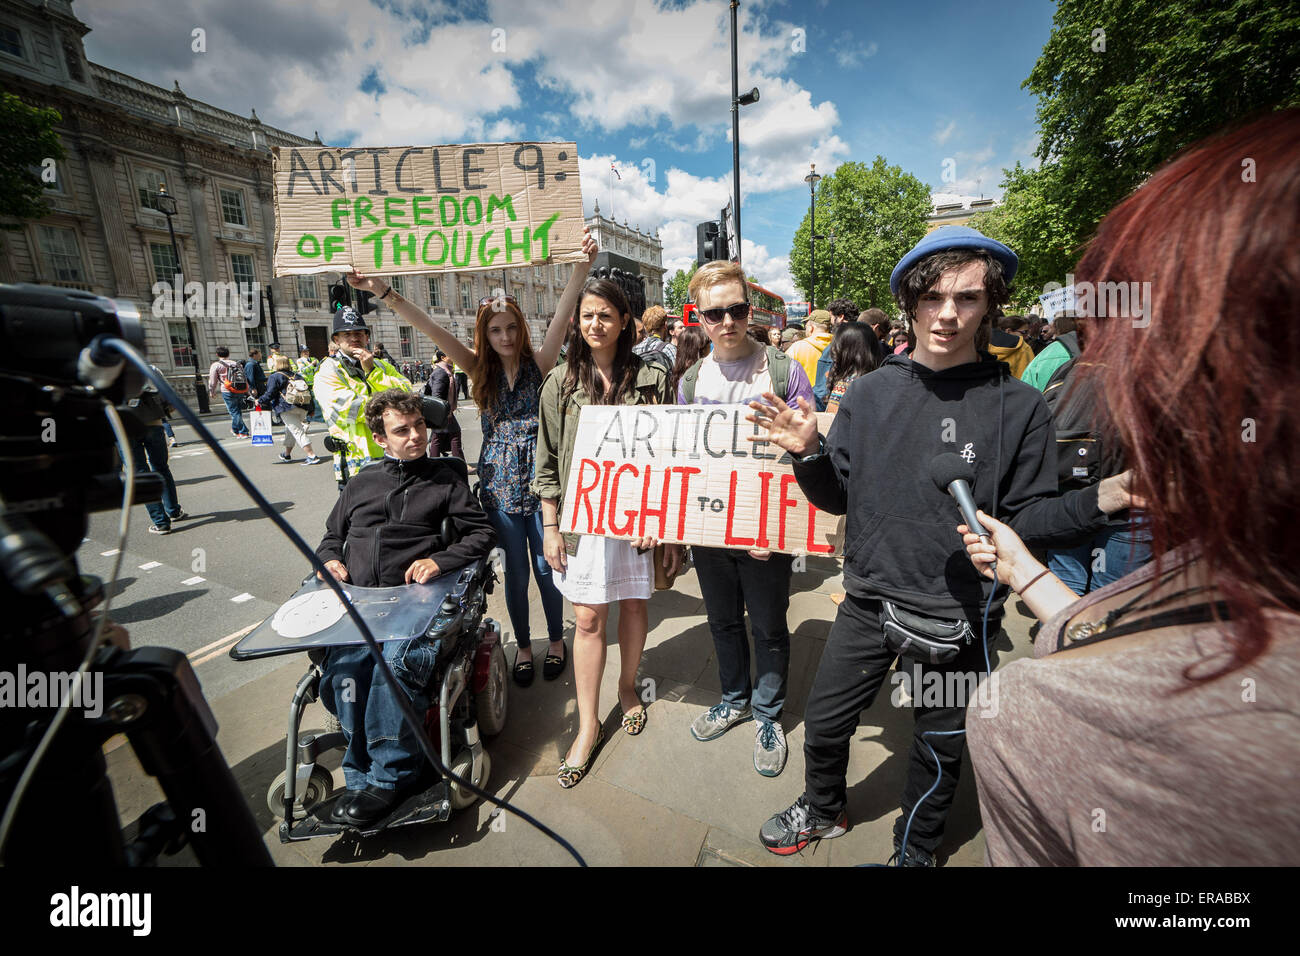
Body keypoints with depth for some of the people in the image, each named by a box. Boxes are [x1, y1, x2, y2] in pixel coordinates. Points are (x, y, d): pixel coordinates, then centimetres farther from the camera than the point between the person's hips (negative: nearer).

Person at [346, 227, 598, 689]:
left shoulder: (538, 363, -3)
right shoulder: (481, 369, 4)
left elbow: (562, 316, -17)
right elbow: (432, 329, -4)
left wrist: (581, 267, -30)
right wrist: (382, 291, -12)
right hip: (499, 485, 2)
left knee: (546, 567, 9)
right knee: (515, 572, 12)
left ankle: (556, 640, 32)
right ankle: (523, 645, 32)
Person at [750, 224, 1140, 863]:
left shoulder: (1018, 407, -9)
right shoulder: (871, 392, -3)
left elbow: (1024, 517, -4)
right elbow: (838, 498, 0)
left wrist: (1099, 500, -22)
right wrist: (808, 453, -18)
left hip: (954, 617, -2)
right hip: (868, 601, 2)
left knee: (940, 751, 20)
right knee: (823, 725, 18)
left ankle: (915, 850, 50)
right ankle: (823, 811, 50)